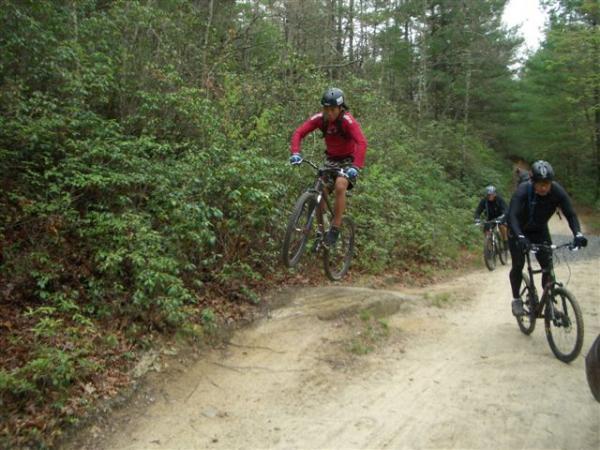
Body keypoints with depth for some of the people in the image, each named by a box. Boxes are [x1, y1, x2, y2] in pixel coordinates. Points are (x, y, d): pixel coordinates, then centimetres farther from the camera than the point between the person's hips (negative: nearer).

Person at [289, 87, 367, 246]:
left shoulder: (348, 121, -25)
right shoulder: (319, 118, -14)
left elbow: (362, 143, -37)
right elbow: (298, 133, -19)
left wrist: (356, 166, -51)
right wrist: (295, 153, -37)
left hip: (349, 160, -4)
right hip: (331, 160, 5)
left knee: (340, 186, -29)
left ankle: (335, 229, -17)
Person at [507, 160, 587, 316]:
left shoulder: (558, 191, -23)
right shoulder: (523, 191, -32)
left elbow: (570, 214, -23)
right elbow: (512, 216, -42)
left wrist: (578, 234, -40)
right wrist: (520, 238, -58)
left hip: (540, 230, 3)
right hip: (519, 231, -3)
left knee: (548, 266, -5)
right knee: (518, 265, -9)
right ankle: (516, 300, 10)